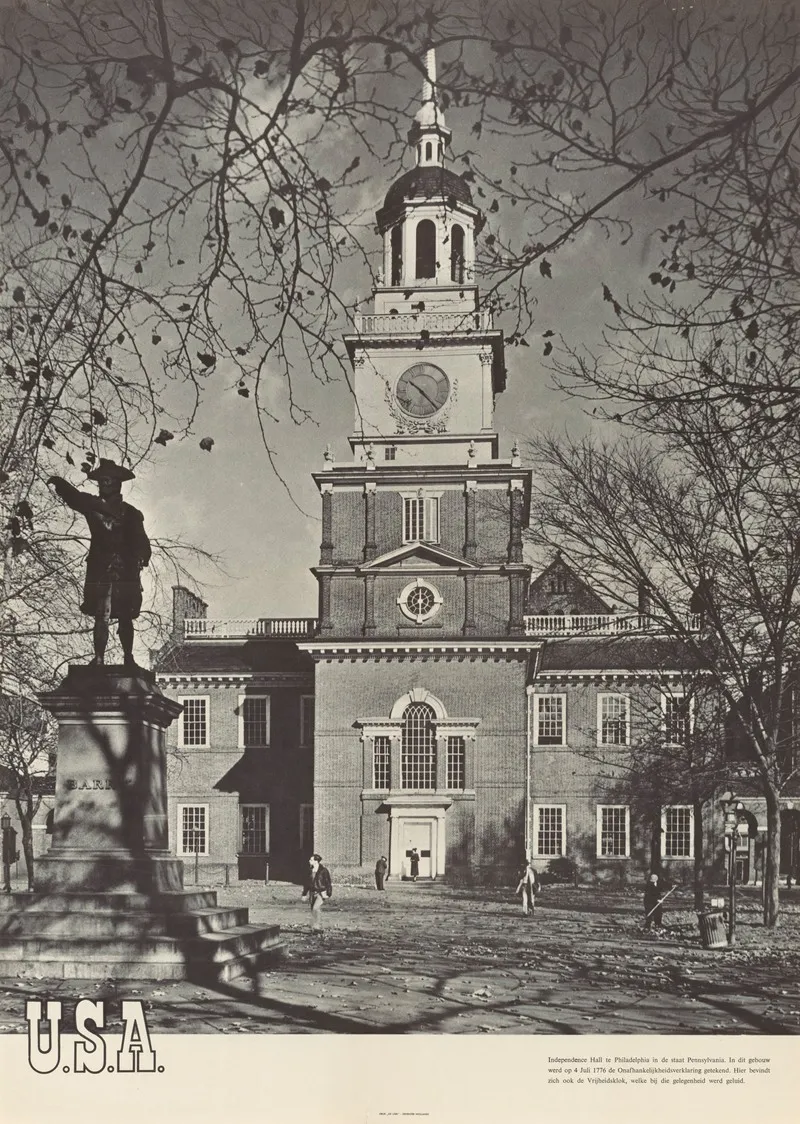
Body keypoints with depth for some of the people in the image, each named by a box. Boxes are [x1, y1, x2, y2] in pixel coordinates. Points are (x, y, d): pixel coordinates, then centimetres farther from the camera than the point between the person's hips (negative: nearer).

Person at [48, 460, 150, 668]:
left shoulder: (130, 514, 8)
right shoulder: (93, 506, 10)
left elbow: (141, 541, 0)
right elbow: (73, 497, -7)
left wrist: (142, 556, -20)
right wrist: (59, 484, -27)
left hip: (126, 573, 0)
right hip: (100, 571, 0)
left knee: (125, 618, 5)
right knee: (101, 616, -7)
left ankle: (128, 658, 14)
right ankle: (99, 658, -8)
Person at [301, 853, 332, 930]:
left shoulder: (324, 870, -10)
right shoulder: (310, 870, 8)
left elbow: (328, 882, -8)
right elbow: (307, 882, 16)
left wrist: (328, 894, -13)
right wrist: (304, 894, 16)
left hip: (321, 893, -6)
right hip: (312, 893, 6)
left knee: (316, 908, -23)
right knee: (313, 910, 7)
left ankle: (317, 926, -14)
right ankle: (314, 929, 15)